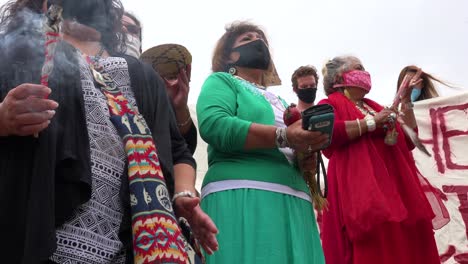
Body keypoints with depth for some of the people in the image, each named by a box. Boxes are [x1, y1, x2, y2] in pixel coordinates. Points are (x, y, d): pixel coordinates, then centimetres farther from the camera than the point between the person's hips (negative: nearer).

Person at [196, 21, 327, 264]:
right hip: (240, 196, -6)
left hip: (293, 202, 7)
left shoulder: (278, 100, 28)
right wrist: (283, 136, -18)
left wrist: (306, 149, 0)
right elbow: (213, 125, -13)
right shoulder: (221, 81, 10)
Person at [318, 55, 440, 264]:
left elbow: (409, 141, 24)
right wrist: (371, 122, -10)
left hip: (395, 185, 7)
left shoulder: (373, 106, 26)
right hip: (358, 187, -7)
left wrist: (406, 102, 19)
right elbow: (326, 133, -17)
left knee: (404, 245, 0)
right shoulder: (330, 104, 6)